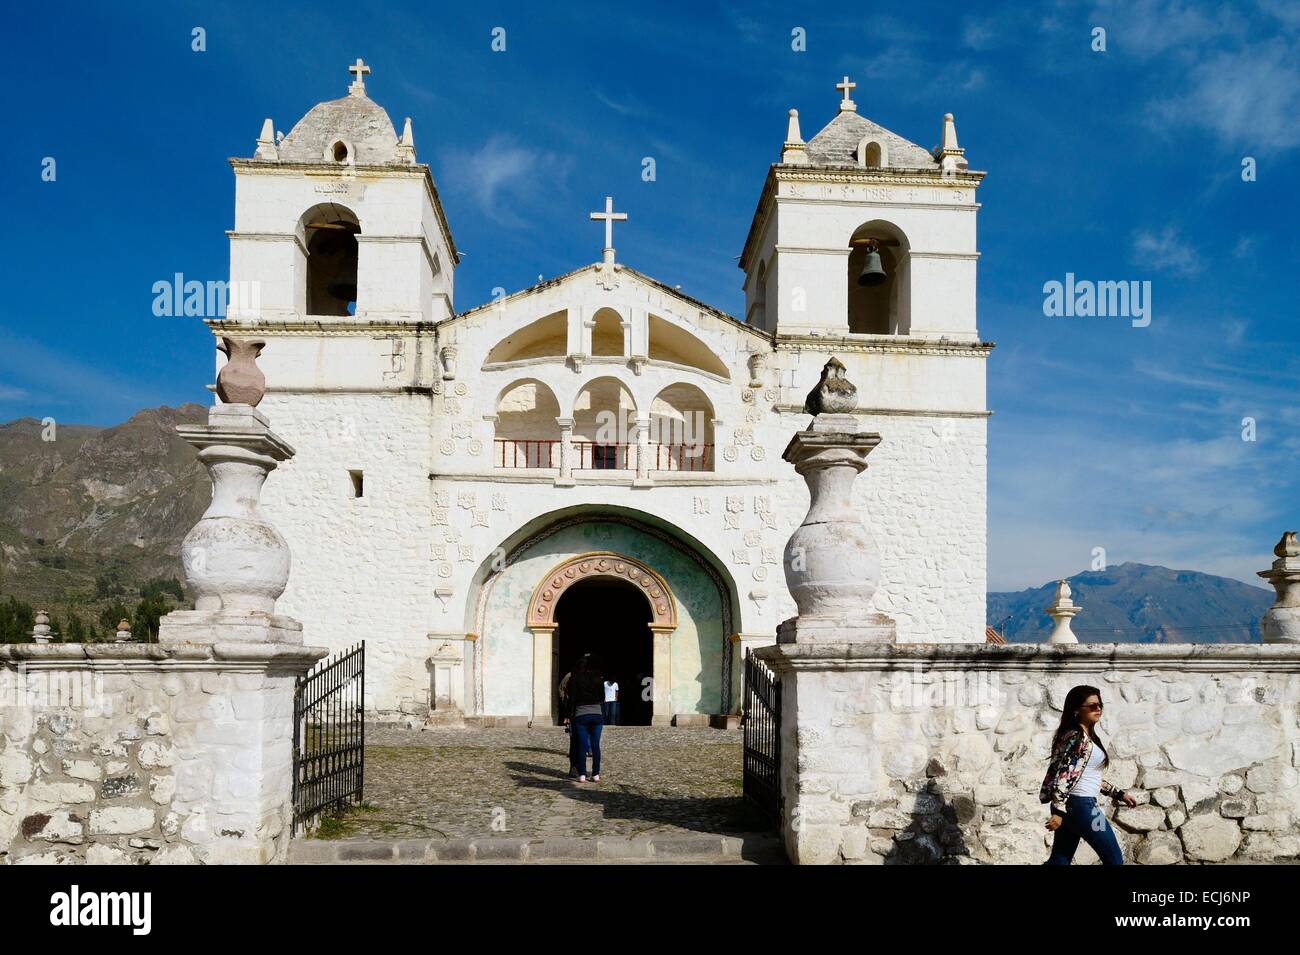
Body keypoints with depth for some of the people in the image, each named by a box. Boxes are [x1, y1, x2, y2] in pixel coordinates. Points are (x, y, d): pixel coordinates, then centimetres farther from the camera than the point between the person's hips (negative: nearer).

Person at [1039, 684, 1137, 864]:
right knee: (1114, 859, 3)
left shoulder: (1086, 737, 16)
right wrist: (1058, 810, -28)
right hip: (1080, 805, -9)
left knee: (1059, 860, 8)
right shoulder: (1075, 737, -14)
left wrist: (1119, 794, 24)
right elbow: (1063, 774, -22)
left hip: (1069, 805, 9)